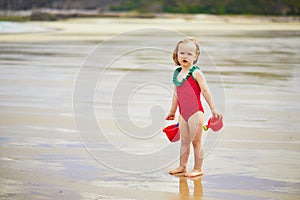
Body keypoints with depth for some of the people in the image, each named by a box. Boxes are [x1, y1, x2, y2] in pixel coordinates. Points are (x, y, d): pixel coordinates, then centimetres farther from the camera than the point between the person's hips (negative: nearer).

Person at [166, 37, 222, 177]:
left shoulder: (196, 73, -11)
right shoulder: (176, 73, 8)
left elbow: (205, 91, -8)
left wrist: (213, 109, -8)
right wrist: (172, 112, 25)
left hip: (195, 113, -6)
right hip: (183, 114, 6)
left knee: (196, 141, 2)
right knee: (184, 141, 14)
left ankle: (198, 168, 9)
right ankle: (182, 166, 23)